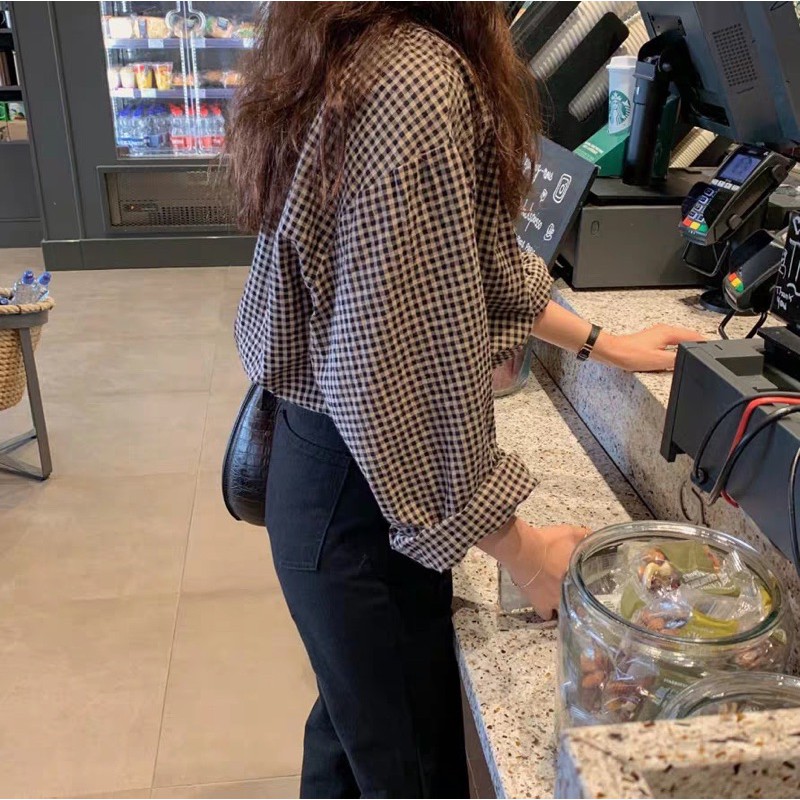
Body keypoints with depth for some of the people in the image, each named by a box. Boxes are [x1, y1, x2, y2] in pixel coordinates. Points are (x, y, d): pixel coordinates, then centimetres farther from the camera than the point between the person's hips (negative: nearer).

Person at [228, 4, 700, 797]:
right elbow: (395, 372, -28)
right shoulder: (415, 87, -27)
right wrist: (516, 544, -14)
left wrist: (599, 342, 17)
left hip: (330, 462, 9)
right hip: (361, 491, -9)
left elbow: (460, 260, 12)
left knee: (357, 719, 30)